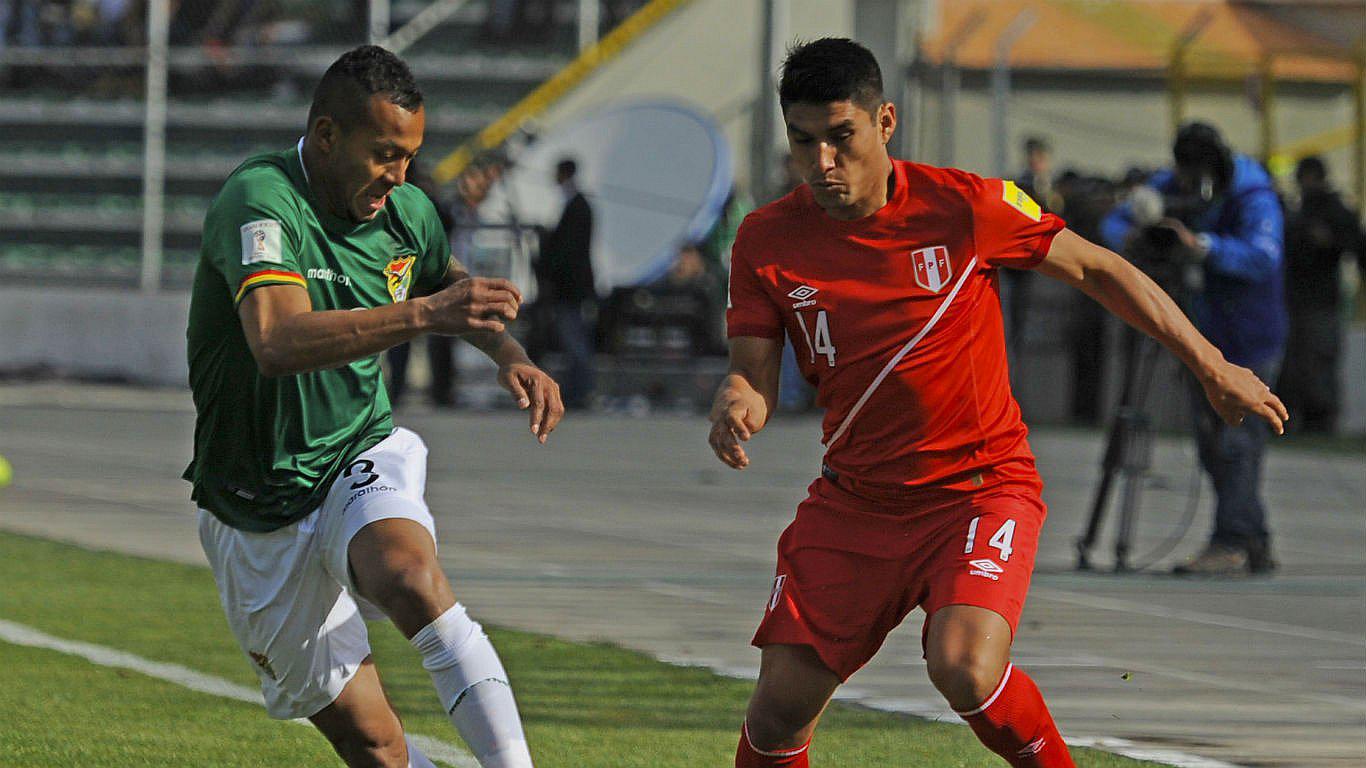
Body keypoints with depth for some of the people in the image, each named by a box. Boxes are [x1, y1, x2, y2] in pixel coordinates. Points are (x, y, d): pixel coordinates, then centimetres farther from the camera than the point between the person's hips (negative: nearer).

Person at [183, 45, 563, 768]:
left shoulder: (405, 212, 0)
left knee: (410, 576, -33)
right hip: (261, 514, -2)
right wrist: (421, 314, -48)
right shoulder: (260, 201, -21)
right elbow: (277, 341, -40)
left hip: (364, 462, 3)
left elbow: (452, 288, 24)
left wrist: (510, 355, 5)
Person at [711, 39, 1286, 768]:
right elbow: (754, 374, -3)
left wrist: (1213, 368, 4)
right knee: (780, 709, -4)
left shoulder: (962, 206, -12)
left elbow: (1095, 269, 0)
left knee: (964, 669, -28)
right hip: (853, 502, 3)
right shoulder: (767, 241, -6)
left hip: (980, 484, -3)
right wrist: (735, 404, -29)